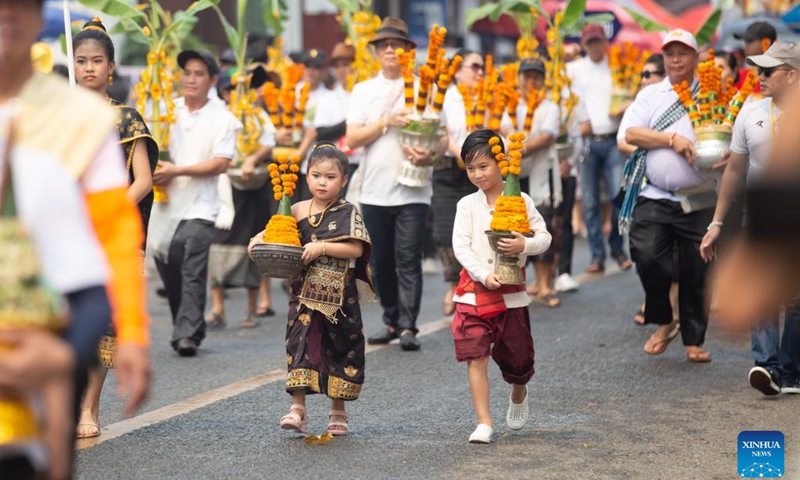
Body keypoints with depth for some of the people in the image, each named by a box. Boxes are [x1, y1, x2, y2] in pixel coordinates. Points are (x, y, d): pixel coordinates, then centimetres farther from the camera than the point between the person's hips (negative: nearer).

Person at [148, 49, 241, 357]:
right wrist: (153, 170, -6)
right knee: (168, 269, 9)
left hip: (199, 207, -5)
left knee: (192, 271, -15)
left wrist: (176, 170, -16)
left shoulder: (223, 119, -3)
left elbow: (221, 164, -10)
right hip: (166, 203, 5)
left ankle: (188, 334, -16)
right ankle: (185, 327, 23)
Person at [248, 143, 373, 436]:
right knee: (300, 343, -10)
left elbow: (356, 249, -13)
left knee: (341, 347, 7)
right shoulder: (297, 211, 5)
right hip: (305, 293, 2)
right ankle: (298, 408, -10)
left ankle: (338, 412, 21)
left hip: (339, 296, -1)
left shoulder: (348, 212, -3)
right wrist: (258, 241, -6)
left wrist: (322, 247, -22)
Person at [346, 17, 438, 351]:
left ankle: (408, 327, -6)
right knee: (381, 262, 10)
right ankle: (391, 322, 23)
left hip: (412, 190, -3)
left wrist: (430, 155, -20)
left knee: (408, 260, -7)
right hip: (374, 191, 3)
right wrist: (387, 123, -12)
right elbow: (352, 138, 1)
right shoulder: (363, 91, 10)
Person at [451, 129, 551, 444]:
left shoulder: (521, 201, -1)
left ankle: (518, 395, 44)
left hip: (512, 293, 0)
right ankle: (483, 422, -5)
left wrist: (525, 245, -23)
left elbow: (544, 237, -2)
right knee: (475, 357, -9)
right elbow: (460, 246, -7)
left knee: (516, 358, 11)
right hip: (475, 290, 0)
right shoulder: (467, 205, 0)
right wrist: (484, 275, -20)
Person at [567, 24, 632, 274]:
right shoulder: (574, 69, 9)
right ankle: (597, 255, 5)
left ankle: (617, 248, 10)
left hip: (612, 140, 0)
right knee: (590, 201, -1)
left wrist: (625, 109, -6)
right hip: (586, 141, 0)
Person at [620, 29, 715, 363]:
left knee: (697, 272, 3)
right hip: (655, 197, 0)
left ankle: (694, 340, 16)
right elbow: (631, 133, 0)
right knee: (647, 257, -15)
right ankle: (663, 323, 7)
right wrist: (672, 139, -11)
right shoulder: (651, 95, 12)